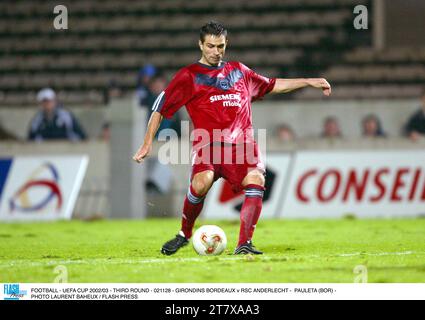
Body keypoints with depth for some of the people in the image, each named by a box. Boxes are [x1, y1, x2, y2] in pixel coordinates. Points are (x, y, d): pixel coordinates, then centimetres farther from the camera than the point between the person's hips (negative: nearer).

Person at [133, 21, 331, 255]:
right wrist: (148, 143, 2)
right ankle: (184, 234, -5)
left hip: (242, 144, 3)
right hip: (208, 144, -3)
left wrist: (309, 82, 33)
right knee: (201, 183, -31)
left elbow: (272, 86, 36)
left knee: (256, 180, -27)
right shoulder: (188, 76, 10)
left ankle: (244, 245, -27)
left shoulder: (239, 71, 23)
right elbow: (160, 108, 10)